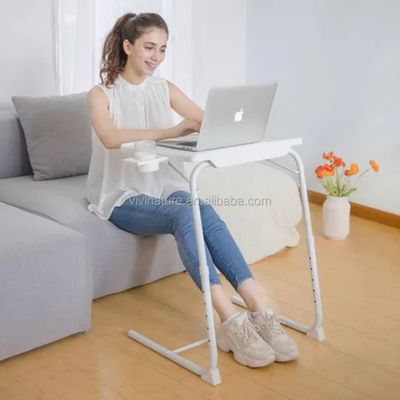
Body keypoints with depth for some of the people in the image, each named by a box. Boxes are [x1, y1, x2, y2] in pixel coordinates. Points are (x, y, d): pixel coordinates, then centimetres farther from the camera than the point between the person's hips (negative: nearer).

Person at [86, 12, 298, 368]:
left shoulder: (164, 88, 10)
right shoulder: (101, 94, -5)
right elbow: (110, 138, -26)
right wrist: (168, 132, -36)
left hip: (165, 187, 4)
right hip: (122, 197, -4)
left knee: (205, 212, -29)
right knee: (185, 215, -34)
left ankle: (260, 309, -37)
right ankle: (231, 321, -40)